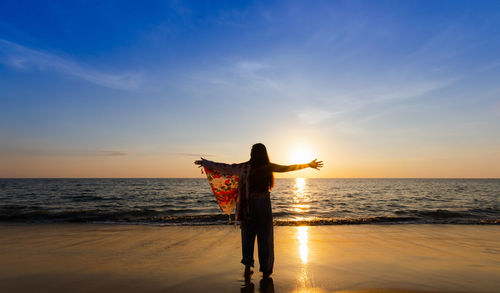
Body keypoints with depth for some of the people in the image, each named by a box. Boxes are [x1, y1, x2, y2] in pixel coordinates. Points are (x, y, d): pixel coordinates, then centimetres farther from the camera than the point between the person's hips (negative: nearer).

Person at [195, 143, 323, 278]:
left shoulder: (244, 167, -5)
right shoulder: (269, 167, -6)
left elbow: (225, 168, 2)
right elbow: (289, 168, 1)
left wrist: (205, 163, 15)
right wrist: (309, 165, 12)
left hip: (248, 205, 1)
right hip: (264, 205, -1)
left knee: (247, 236, 15)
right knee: (265, 238, 9)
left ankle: (247, 267, 19)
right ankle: (265, 270, 15)